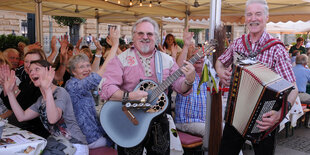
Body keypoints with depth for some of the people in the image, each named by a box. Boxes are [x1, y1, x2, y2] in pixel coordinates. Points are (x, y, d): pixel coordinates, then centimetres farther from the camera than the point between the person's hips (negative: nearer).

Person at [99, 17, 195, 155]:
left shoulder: (167, 60, 4)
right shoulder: (121, 60, -7)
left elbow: (180, 87, 2)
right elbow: (105, 89, -15)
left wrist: (189, 81, -20)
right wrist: (129, 96, -30)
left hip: (158, 123, 4)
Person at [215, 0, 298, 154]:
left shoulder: (276, 49, -14)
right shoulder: (238, 43, -1)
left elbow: (292, 89, -18)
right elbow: (220, 61, 17)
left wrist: (280, 114, -34)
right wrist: (221, 72, -5)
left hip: (263, 119, -3)